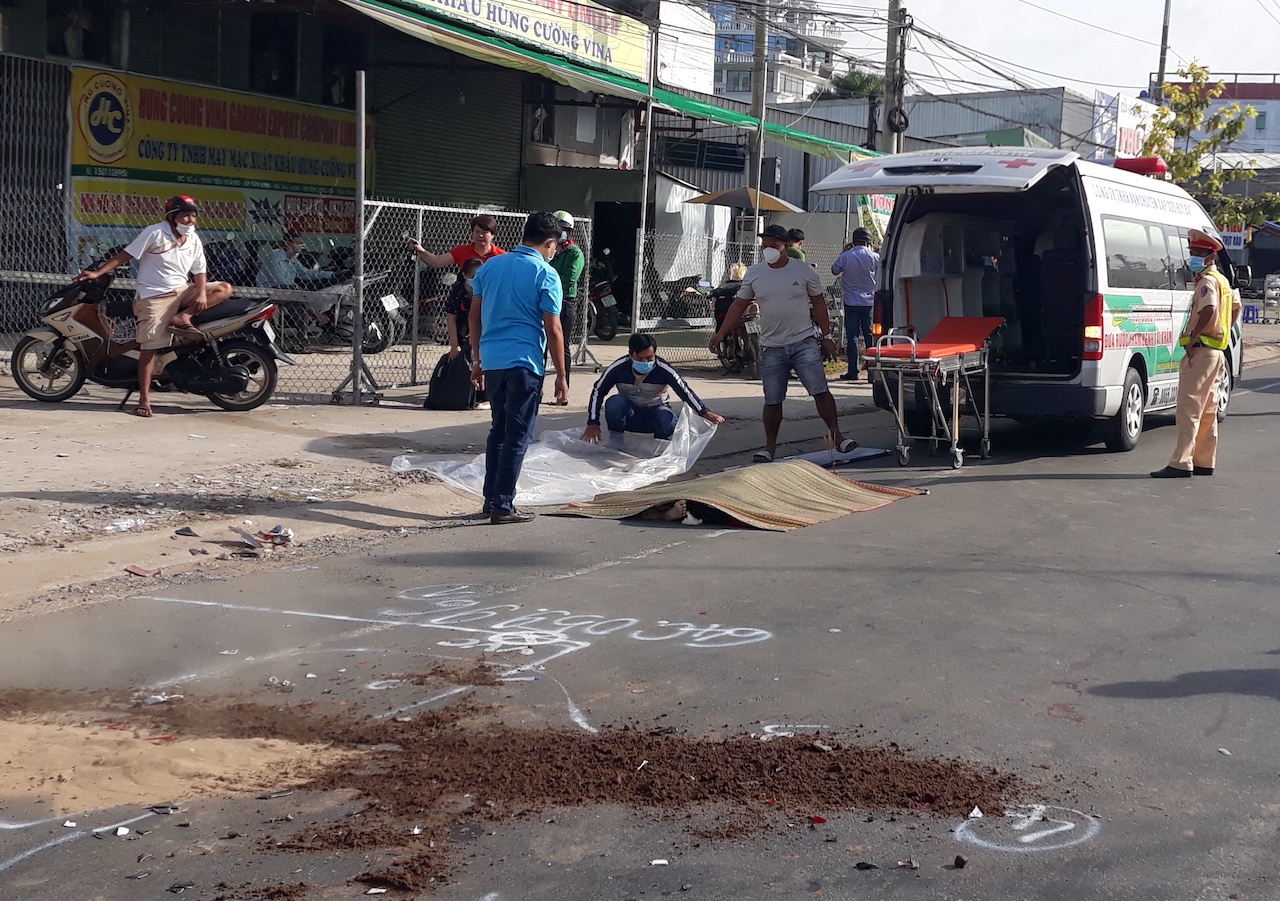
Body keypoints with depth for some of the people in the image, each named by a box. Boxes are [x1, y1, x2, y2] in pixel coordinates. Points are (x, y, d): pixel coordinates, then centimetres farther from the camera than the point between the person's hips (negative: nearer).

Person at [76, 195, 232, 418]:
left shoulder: (194, 240, 8)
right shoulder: (155, 232, -8)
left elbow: (199, 271, 9)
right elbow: (125, 255, -8)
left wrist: (201, 293, -11)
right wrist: (98, 272, -14)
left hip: (182, 291, 6)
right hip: (154, 296, -6)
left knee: (224, 289, -9)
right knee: (150, 346, -10)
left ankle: (183, 316, -19)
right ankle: (144, 399, -6)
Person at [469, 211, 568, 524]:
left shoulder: (490, 266, 10)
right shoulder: (545, 274, -7)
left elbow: (475, 317, 13)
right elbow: (553, 329, -8)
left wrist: (478, 360, 21)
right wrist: (561, 375, -2)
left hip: (491, 361, 6)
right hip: (525, 363, -6)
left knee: (499, 430, 18)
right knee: (517, 436, 0)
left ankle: (491, 499, 21)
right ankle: (502, 506, -1)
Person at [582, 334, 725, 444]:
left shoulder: (664, 370, -24)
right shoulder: (618, 368, -22)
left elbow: (685, 391, -23)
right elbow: (598, 391, -12)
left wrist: (705, 412, -36)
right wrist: (593, 424, -17)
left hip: (655, 412, 0)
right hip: (629, 415, 0)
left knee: (668, 423, -34)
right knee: (614, 403, -33)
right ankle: (615, 444, -10)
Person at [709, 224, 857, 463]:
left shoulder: (805, 271, 0)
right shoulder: (754, 274, 5)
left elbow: (818, 303, 6)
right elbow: (739, 305, 10)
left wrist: (827, 336, 3)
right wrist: (721, 333, 3)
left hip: (804, 343, -2)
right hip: (772, 348, 2)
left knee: (820, 391, -9)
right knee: (772, 401, 6)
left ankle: (836, 436, -1)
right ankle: (770, 447, 17)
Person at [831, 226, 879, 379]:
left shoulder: (846, 256, -7)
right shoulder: (875, 257, -5)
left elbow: (834, 270, 9)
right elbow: (879, 278, 7)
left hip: (851, 302, -1)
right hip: (870, 302, 1)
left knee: (852, 337, 2)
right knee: (870, 336, 7)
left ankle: (853, 371, -1)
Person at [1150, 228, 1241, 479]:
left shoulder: (1207, 281, -13)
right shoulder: (1222, 281, 20)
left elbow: (1209, 310, -29)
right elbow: (1235, 308, 33)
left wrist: (1192, 337, -23)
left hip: (1201, 350, -11)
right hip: (1217, 351, 11)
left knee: (1189, 408, -12)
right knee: (1207, 411, 14)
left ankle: (1181, 463, -16)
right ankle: (1204, 462, 18)